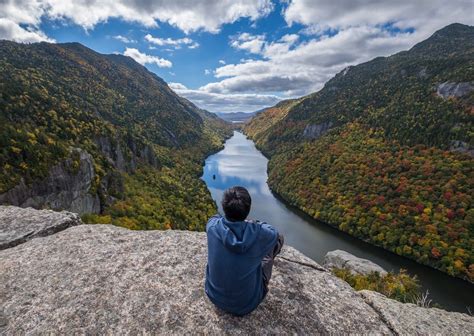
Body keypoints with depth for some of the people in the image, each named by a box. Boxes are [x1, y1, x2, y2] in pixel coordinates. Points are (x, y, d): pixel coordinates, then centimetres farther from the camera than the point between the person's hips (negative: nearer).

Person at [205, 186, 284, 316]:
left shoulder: (213, 226, -24)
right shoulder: (259, 233, -30)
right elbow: (274, 233, -4)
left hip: (215, 296, 3)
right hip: (247, 304, -2)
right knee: (278, 238, 6)